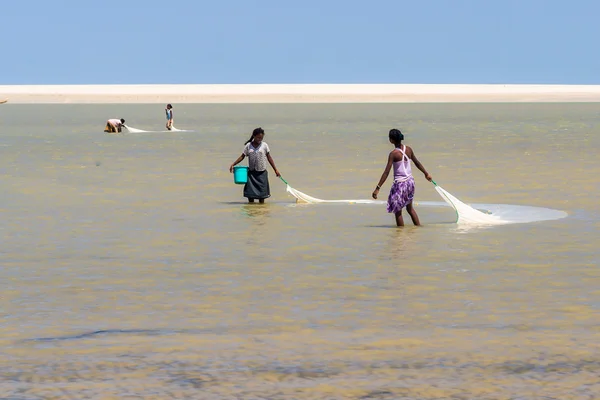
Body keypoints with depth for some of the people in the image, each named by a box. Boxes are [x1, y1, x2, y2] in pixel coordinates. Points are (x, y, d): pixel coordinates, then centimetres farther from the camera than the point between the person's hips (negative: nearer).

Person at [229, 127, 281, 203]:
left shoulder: (264, 145, -1)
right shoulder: (248, 146, 1)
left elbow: (269, 158, 2)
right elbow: (242, 156, 5)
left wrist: (275, 170, 0)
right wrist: (233, 165, -5)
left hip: (261, 173, -1)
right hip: (251, 172, 1)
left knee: (262, 193, 3)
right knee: (250, 193, 0)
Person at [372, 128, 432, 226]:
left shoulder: (393, 153, -16)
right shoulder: (408, 149, 2)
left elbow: (386, 172, -19)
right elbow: (417, 163, 17)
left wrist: (377, 188, -19)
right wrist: (426, 173, 33)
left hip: (400, 183, -7)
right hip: (410, 181, 7)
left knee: (398, 211, 5)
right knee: (410, 208, 24)